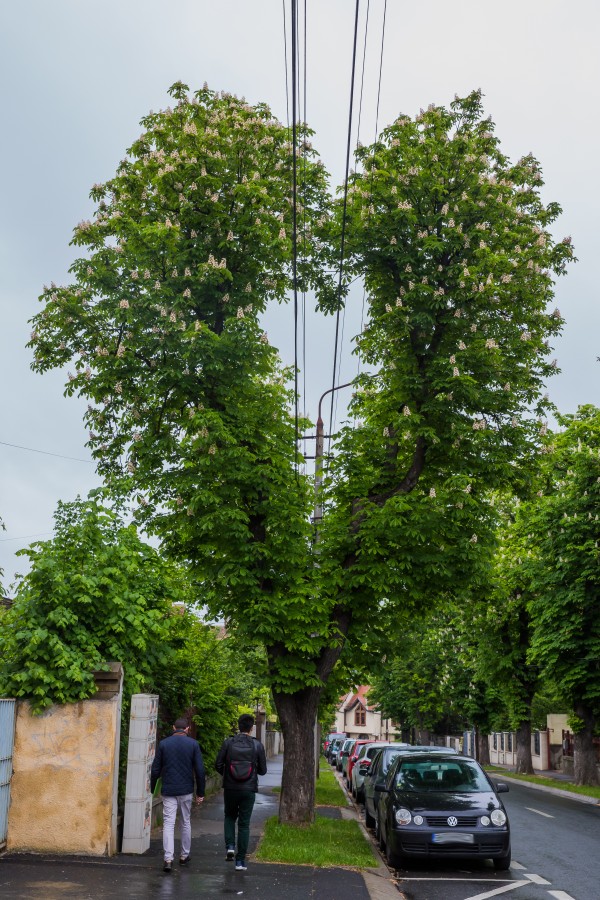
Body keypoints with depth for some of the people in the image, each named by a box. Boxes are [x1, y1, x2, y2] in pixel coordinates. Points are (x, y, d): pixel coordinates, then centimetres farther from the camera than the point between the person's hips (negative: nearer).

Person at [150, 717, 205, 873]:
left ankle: (168, 859, -11)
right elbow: (200, 770, -3)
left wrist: (152, 789, 13)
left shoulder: (164, 743, 0)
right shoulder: (193, 744, -2)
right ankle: (184, 856, 25)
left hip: (168, 790, 0)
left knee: (168, 824, 0)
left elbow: (155, 769, 1)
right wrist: (200, 793, 4)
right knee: (186, 822, 16)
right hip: (186, 790, 0)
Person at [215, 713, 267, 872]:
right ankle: (240, 861, 8)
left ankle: (230, 846, 4)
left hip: (230, 788, 1)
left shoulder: (228, 743, -7)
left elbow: (218, 765, -5)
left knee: (230, 817, 24)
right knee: (244, 824, 8)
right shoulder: (257, 745, -7)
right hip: (248, 790, -1)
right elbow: (263, 770, -1)